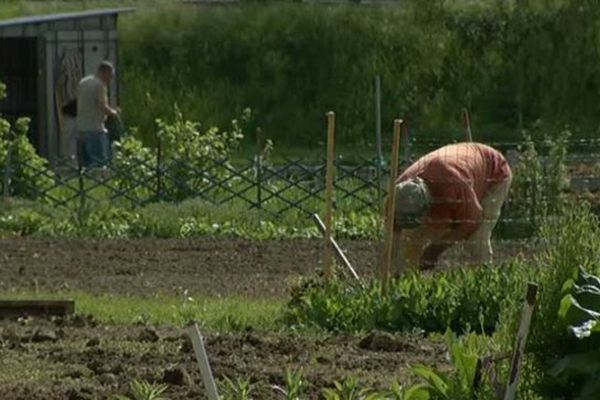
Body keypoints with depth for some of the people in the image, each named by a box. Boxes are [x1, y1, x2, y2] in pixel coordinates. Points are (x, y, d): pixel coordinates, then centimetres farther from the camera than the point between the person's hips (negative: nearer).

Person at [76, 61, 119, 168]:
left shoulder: (83, 82, 14)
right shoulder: (100, 85, -11)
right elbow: (103, 107, -17)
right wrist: (113, 112, 3)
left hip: (81, 127, 8)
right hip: (95, 128, -8)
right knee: (100, 161, -8)